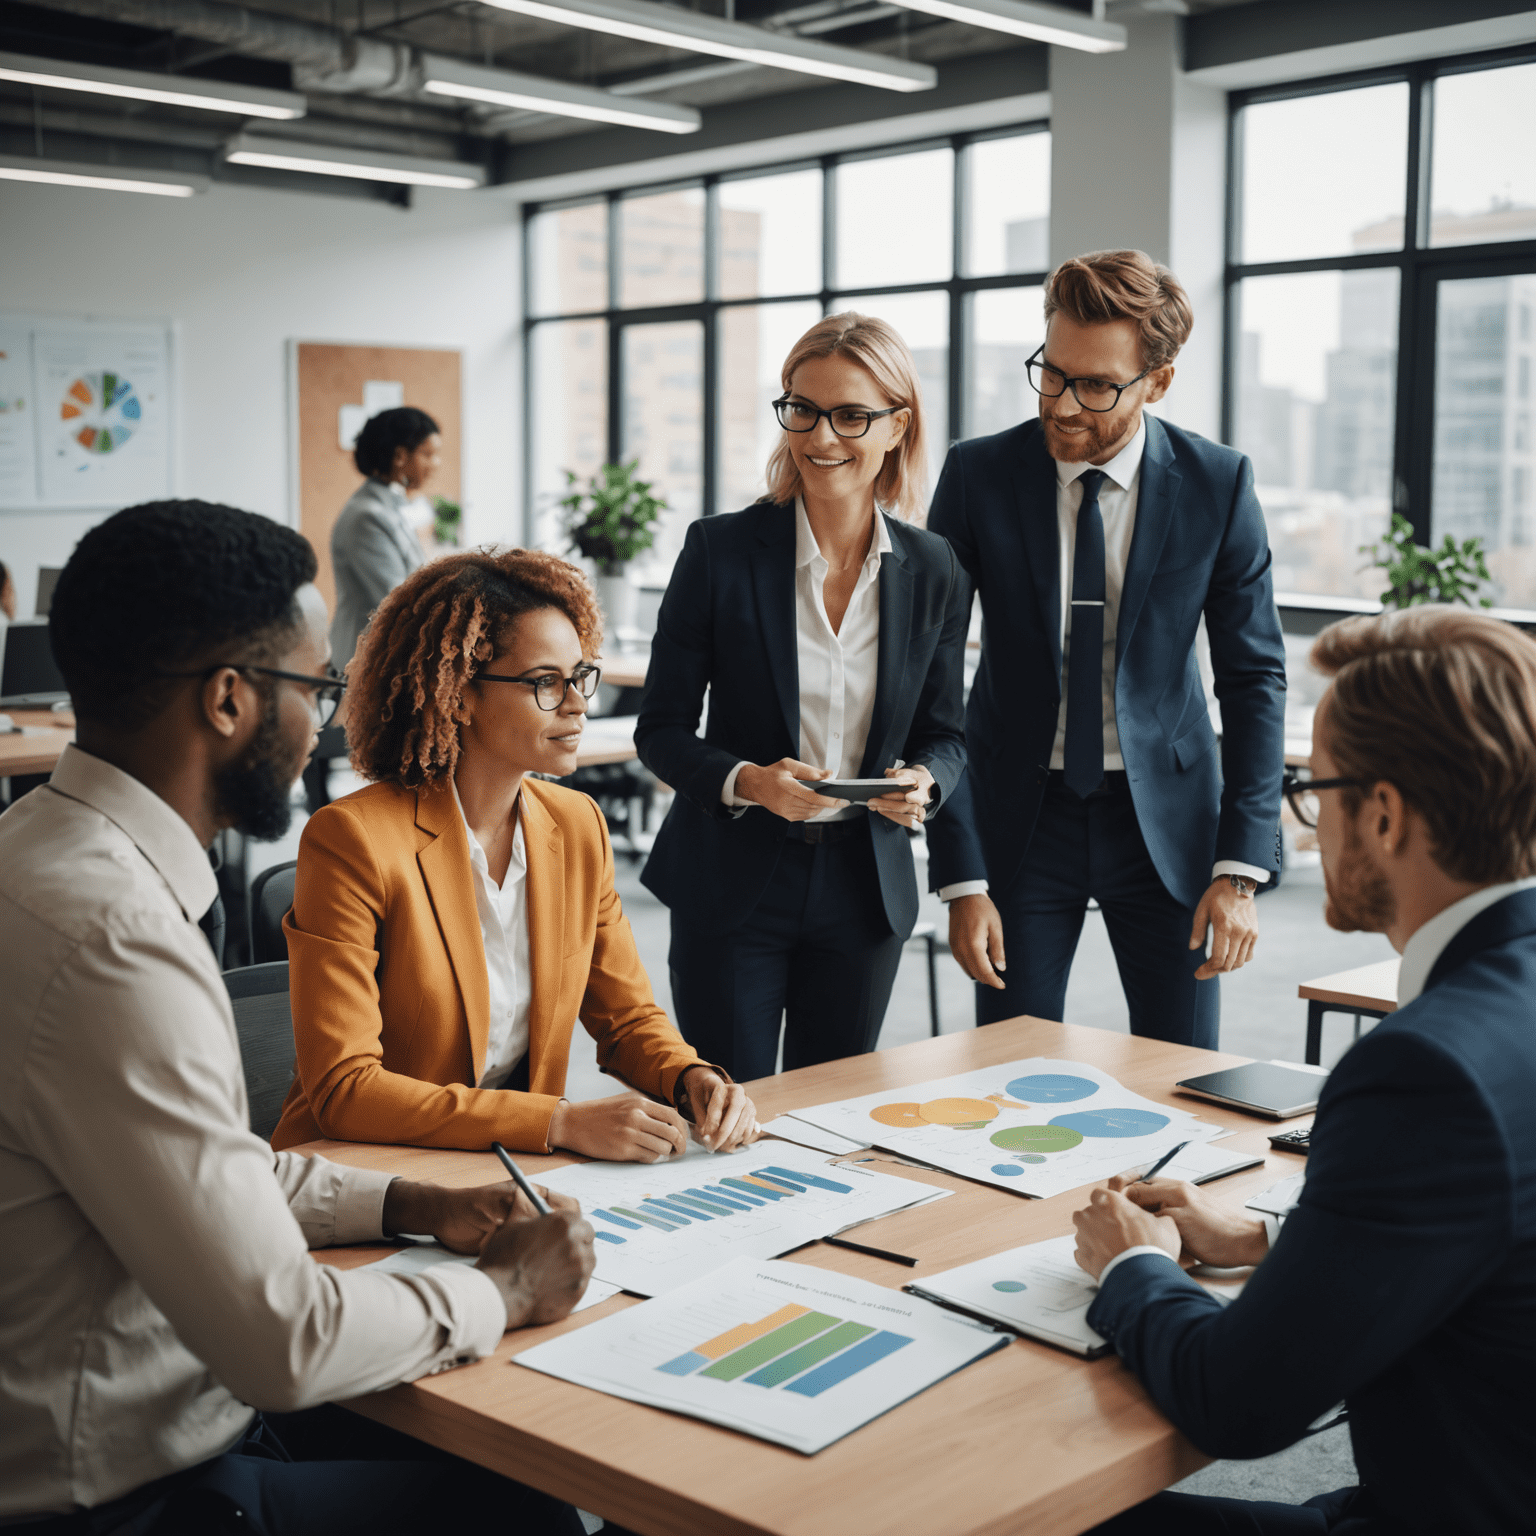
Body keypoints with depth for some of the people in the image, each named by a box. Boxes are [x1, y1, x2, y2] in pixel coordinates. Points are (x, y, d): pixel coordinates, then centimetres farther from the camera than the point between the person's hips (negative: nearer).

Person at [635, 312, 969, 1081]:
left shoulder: (933, 571, 0)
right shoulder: (720, 549, -8)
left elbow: (943, 732, 8)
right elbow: (661, 730, -5)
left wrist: (923, 780, -14)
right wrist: (746, 781, -23)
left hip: (865, 890, 3)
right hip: (733, 886, -2)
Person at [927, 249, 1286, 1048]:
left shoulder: (1217, 484, -7)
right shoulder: (978, 475, -9)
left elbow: (1254, 676, -2)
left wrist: (1241, 867, -8)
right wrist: (960, 878, -12)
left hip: (1165, 811, 1)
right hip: (1021, 811, 0)